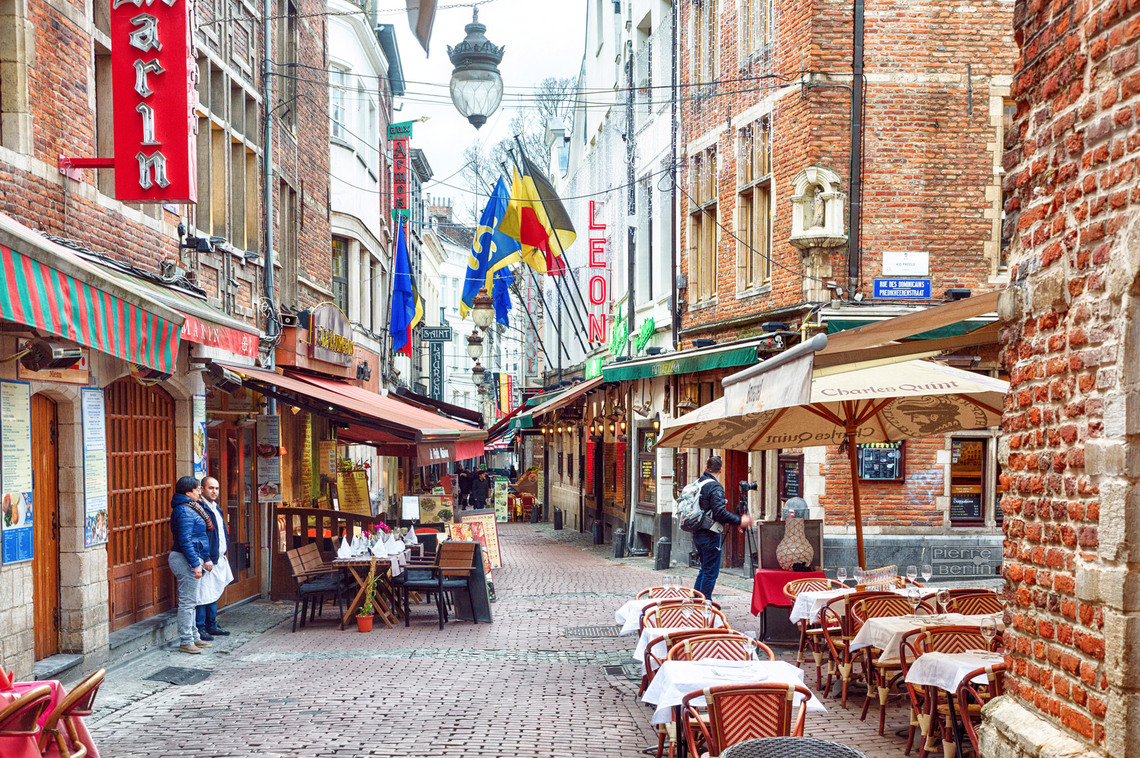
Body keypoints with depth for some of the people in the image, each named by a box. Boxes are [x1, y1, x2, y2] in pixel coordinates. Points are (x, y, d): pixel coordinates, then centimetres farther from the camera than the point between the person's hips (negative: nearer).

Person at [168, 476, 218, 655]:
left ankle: (194, 637, 24)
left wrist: (206, 558, 22)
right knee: (187, 601, -6)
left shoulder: (192, 509, 16)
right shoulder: (184, 511, -17)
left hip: (192, 558, 11)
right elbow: (185, 540, -23)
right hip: (186, 560, -11)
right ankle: (186, 641, -1)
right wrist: (195, 564, -24)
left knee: (191, 601, 16)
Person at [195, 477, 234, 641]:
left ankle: (212, 626, 24)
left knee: (214, 594, 16)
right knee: (203, 595, -4)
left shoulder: (216, 509, 16)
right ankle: (200, 628, 3)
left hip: (219, 559, 10)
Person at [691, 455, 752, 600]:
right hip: (710, 535, -8)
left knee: (705, 569, 20)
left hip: (697, 534, 8)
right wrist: (739, 521, -16)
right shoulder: (715, 487, -16)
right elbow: (720, 513, -24)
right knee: (711, 571, -1)